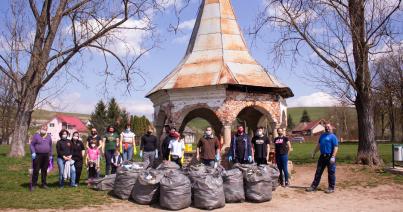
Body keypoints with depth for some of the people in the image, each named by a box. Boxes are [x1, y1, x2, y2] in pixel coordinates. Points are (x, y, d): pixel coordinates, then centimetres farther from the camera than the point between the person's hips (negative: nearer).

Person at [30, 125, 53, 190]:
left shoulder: (49, 137, 13)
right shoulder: (36, 136, 0)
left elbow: (50, 146, 17)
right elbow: (31, 145, -2)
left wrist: (50, 155, 14)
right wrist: (33, 152, -13)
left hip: (46, 156, 4)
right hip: (38, 155, -4)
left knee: (44, 170, 9)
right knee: (36, 170, -4)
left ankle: (44, 184, 18)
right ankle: (33, 184, 5)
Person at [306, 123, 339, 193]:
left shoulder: (333, 136, -7)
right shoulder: (322, 135, 14)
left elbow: (336, 147, -14)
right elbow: (318, 144, 23)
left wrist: (333, 157, -22)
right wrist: (314, 152, 20)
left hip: (330, 157, -7)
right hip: (322, 156, 7)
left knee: (331, 173, 2)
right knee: (318, 172, 9)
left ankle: (331, 188, 12)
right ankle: (314, 186, 15)